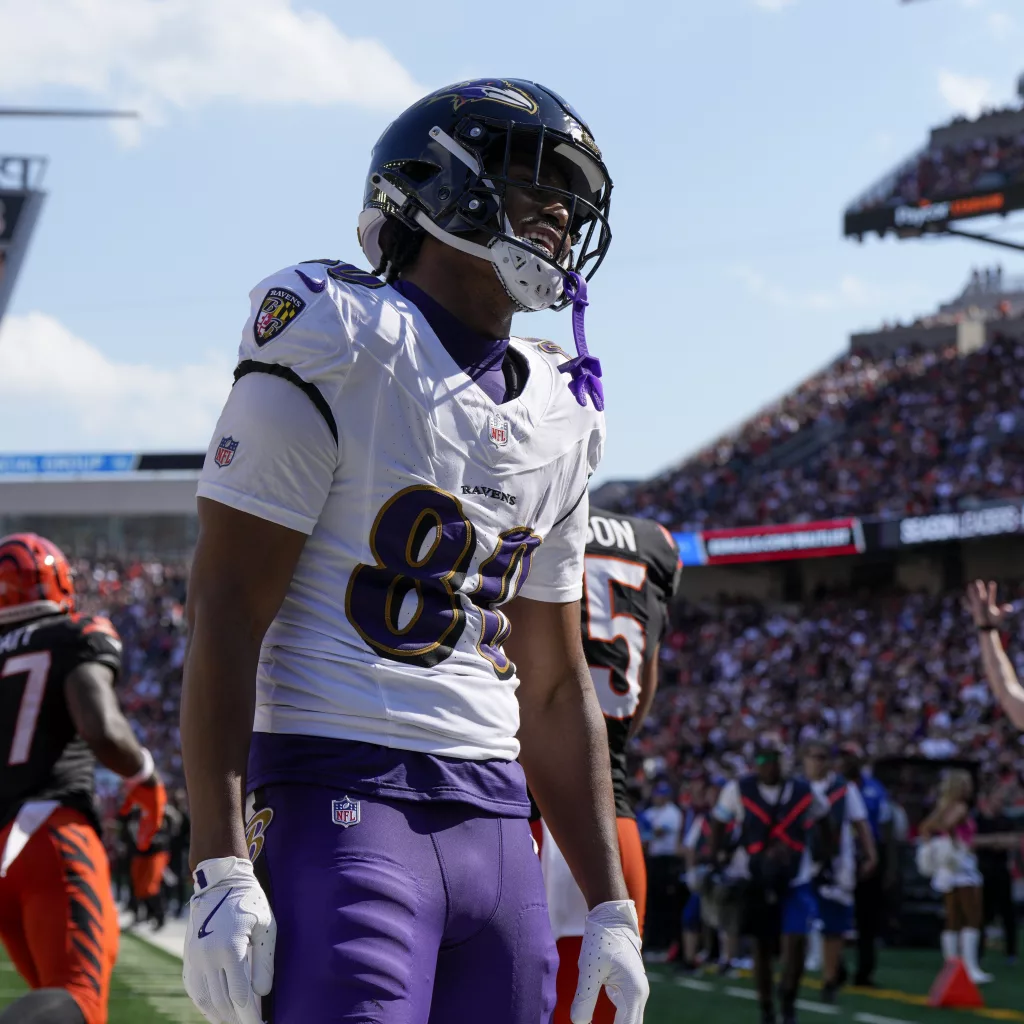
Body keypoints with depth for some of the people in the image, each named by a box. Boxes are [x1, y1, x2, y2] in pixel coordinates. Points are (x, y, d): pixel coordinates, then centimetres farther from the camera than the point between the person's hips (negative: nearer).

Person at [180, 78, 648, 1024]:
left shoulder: (558, 418, 17)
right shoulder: (338, 350, -5)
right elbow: (224, 614, -11)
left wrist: (610, 907, 16)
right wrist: (221, 869, -18)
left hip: (496, 825, 7)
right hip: (340, 802, -7)